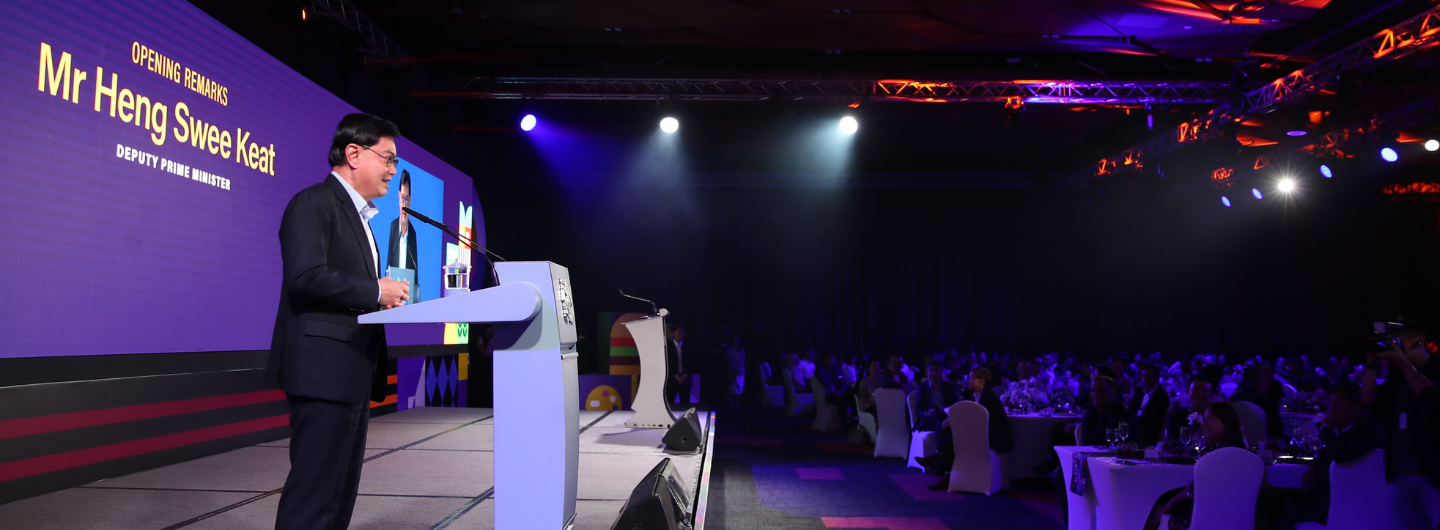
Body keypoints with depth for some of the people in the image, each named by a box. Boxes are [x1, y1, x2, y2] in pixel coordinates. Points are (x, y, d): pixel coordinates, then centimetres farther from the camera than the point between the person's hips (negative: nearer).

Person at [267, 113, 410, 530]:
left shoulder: (357, 214, 22)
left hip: (353, 374, 10)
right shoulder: (314, 202, -8)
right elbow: (306, 276, -22)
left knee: (341, 495, 13)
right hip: (324, 370, -10)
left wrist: (384, 300, 9)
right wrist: (375, 291, -14)